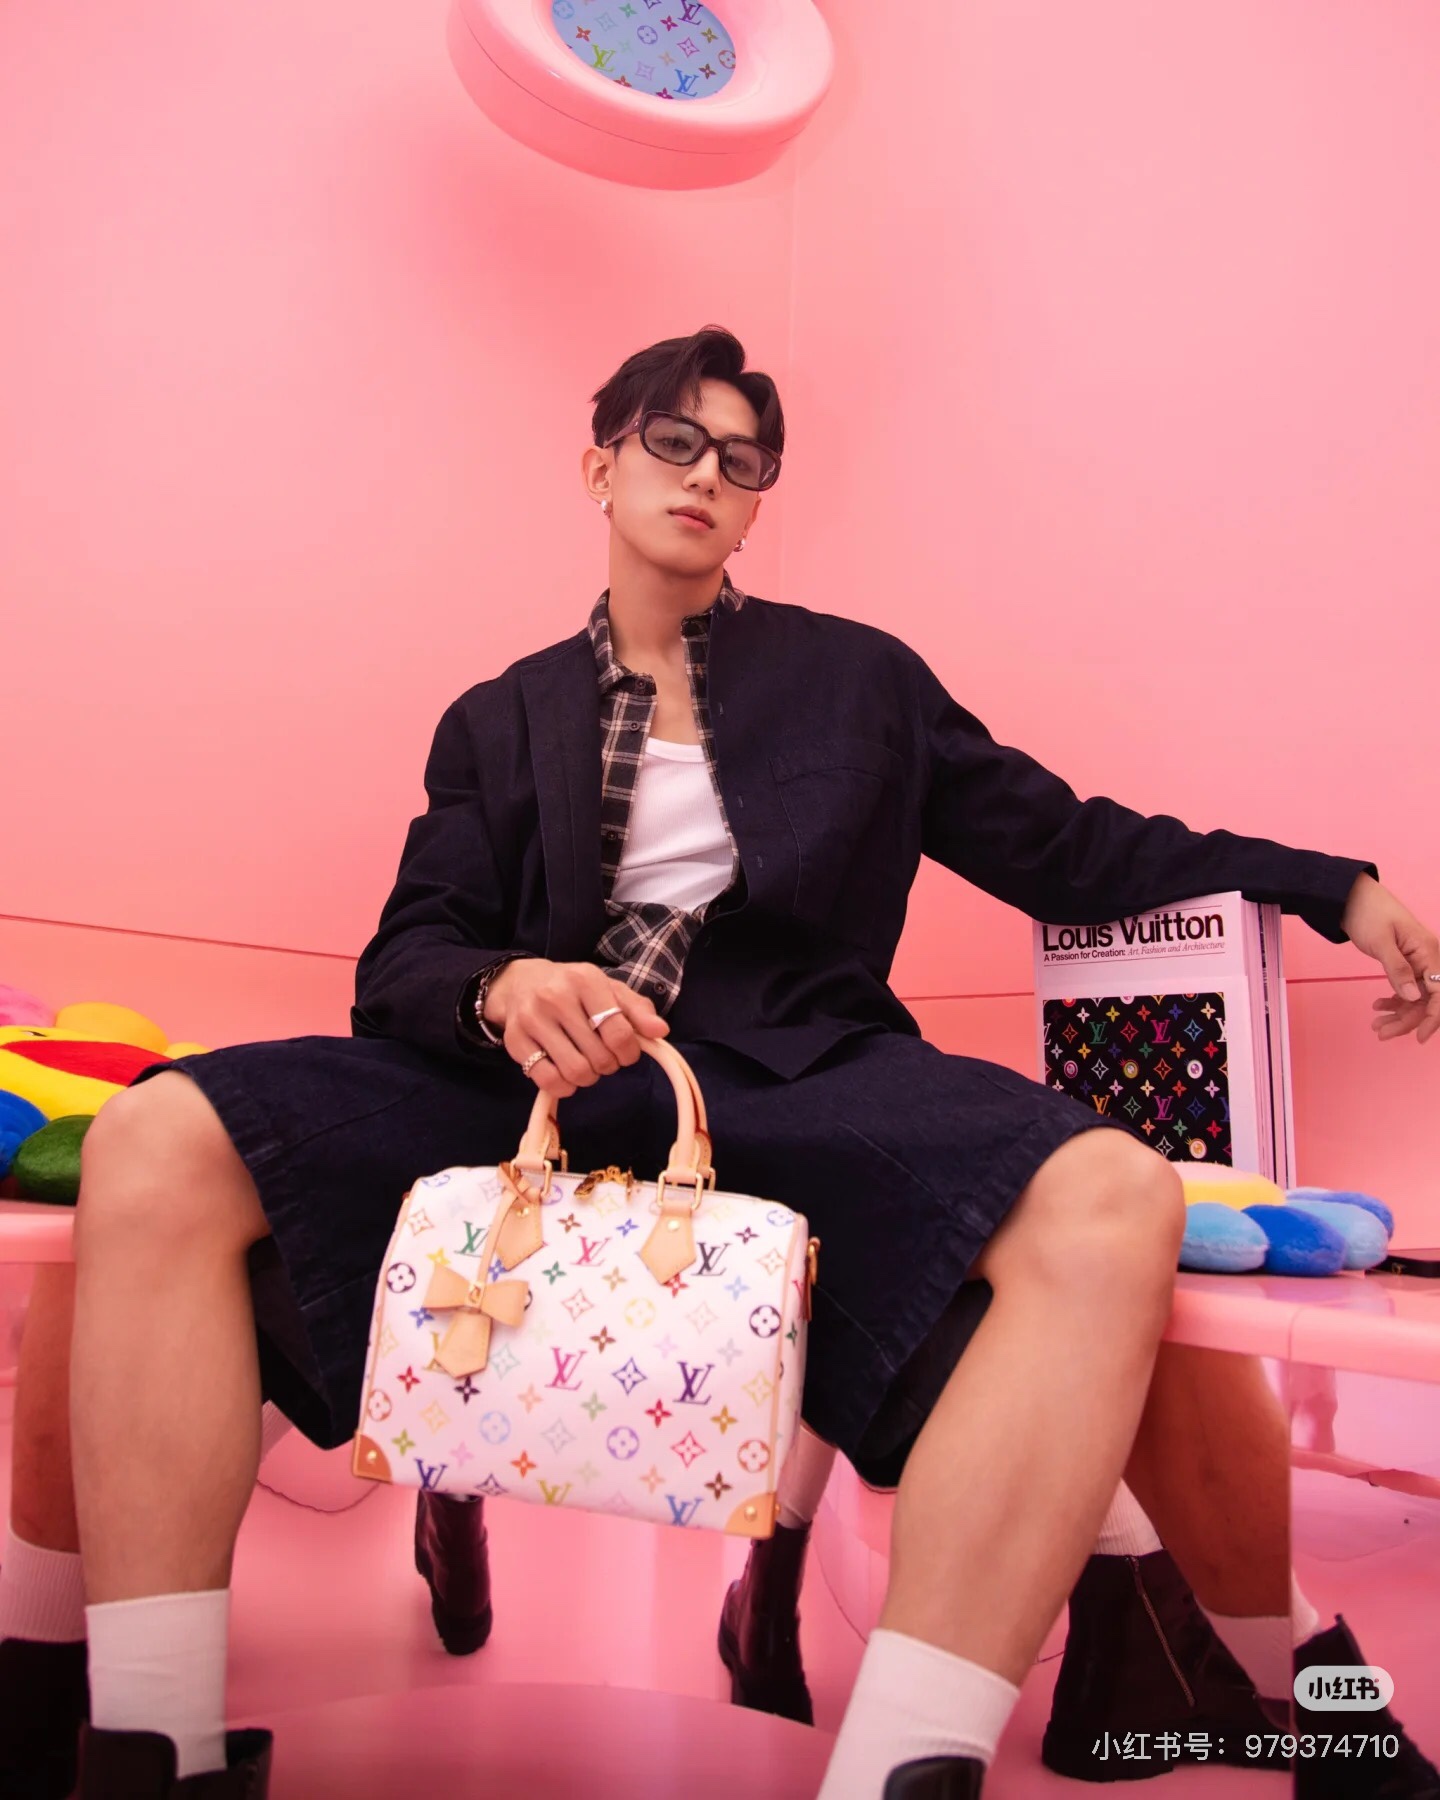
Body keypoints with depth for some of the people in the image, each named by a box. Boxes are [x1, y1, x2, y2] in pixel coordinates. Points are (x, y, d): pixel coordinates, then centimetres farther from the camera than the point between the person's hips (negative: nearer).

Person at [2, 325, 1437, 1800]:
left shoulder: (860, 679, 21)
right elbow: (402, 962, 10)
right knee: (157, 1144, -23)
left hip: (795, 1087, 0)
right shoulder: (499, 721, 21)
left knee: (1111, 1205, -31)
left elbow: (1067, 845, 22)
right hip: (532, 1083, 1)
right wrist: (503, 991, -15)